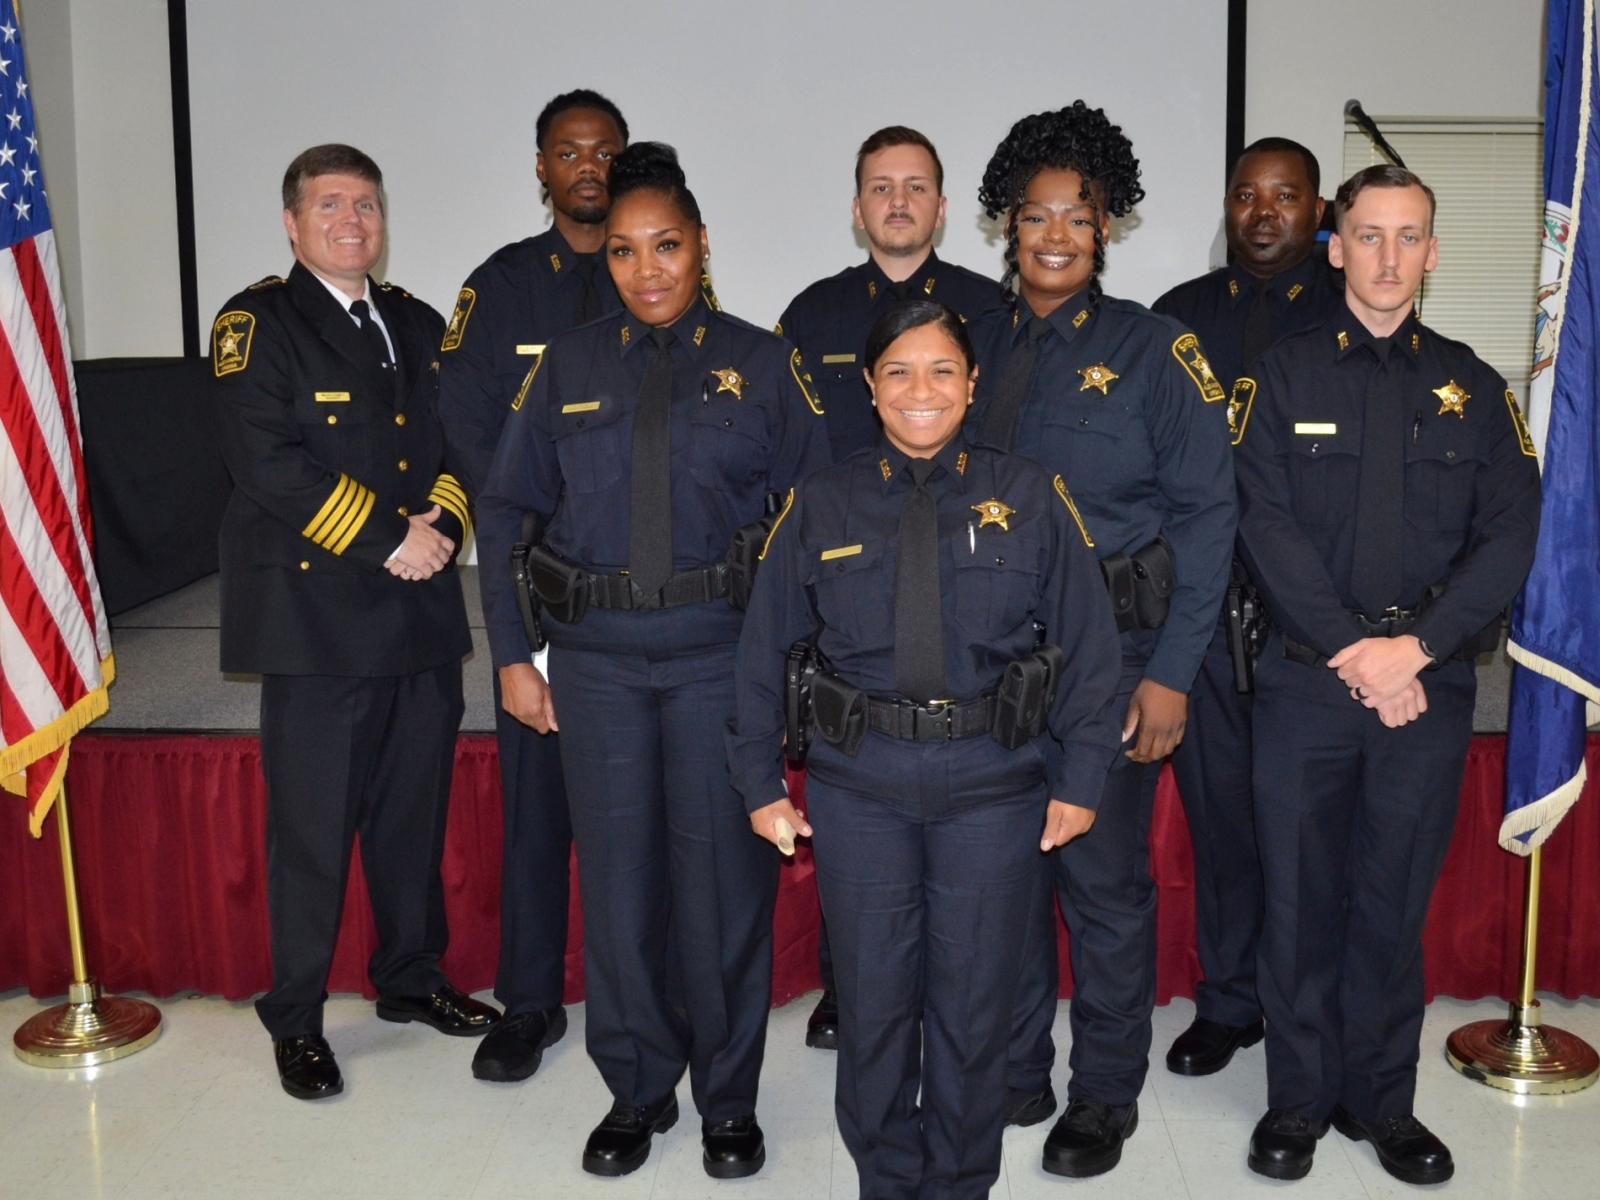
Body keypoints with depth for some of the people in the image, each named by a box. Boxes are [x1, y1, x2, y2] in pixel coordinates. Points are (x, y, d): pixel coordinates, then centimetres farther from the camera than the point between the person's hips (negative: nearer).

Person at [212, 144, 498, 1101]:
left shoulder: (418, 325, 16)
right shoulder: (256, 324, -3)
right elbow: (270, 464, -15)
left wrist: (440, 524, -7)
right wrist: (387, 537, -15)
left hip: (423, 611, 6)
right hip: (317, 616, -5)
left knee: (415, 808, 14)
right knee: (312, 824, 2)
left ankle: (412, 977, 32)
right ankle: (296, 1020, 17)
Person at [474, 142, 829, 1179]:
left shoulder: (762, 364, 1)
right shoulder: (569, 367, 6)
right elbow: (505, 510, 7)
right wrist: (513, 654, 2)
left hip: (723, 655, -1)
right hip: (597, 658, 2)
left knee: (725, 875, 6)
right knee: (617, 877, 9)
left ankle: (729, 1101, 26)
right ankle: (637, 1093, 29)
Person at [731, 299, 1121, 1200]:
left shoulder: (1031, 498, 0)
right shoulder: (821, 506, 3)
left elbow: (1088, 645, 0)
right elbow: (767, 650, 6)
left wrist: (1079, 781, -2)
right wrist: (761, 782, 5)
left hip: (994, 786, -1)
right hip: (859, 789, 1)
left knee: (975, 1002, 10)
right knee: (874, 995, 11)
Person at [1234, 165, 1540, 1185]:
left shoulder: (1475, 389, 9)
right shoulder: (1286, 375, 4)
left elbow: (1511, 536, 0)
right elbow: (1268, 525, -6)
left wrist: (1416, 647, -13)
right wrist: (1350, 650, -14)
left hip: (1430, 682, 1)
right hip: (1308, 678, -1)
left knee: (1397, 899, 9)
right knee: (1301, 896, 6)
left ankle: (1382, 1101, 25)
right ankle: (1299, 1098, 21)